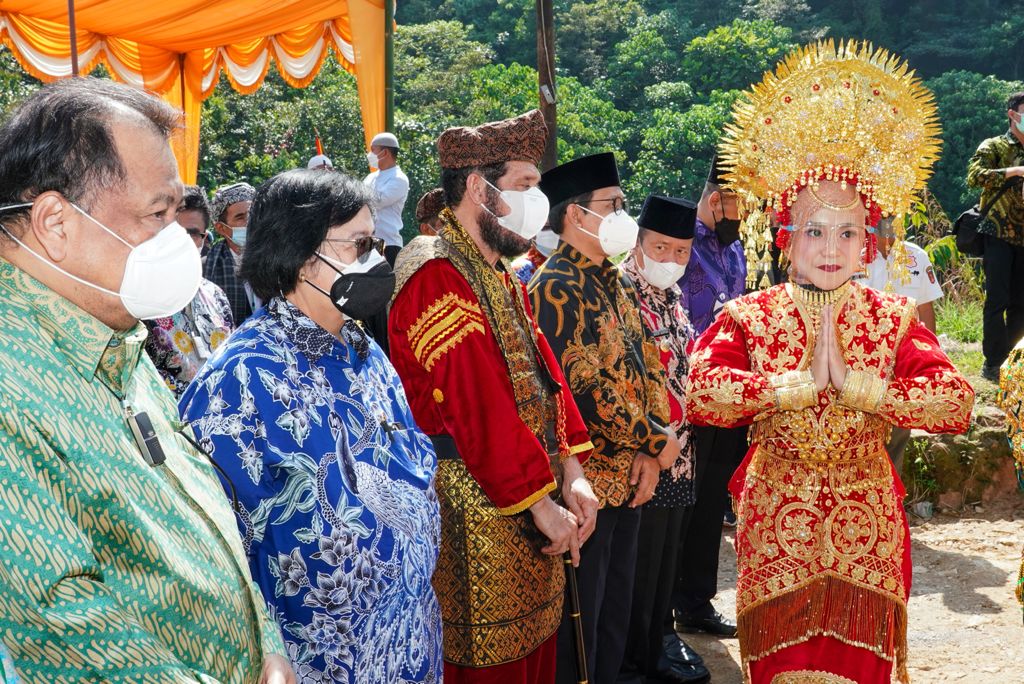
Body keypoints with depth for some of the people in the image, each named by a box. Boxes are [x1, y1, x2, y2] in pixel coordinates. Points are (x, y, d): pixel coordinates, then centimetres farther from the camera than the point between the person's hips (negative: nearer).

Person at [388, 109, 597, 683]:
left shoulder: (500, 275, 14)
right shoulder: (436, 276, -17)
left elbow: (544, 372, 11)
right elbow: (476, 403, -22)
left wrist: (571, 471, 0)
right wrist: (541, 502, -18)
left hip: (535, 519, 9)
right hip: (478, 519, -9)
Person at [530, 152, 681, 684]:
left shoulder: (617, 285, 13)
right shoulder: (557, 287, -15)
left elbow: (649, 367, 11)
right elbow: (584, 386, -23)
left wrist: (649, 454, -3)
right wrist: (657, 441, -13)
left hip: (627, 478, 9)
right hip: (585, 484, -8)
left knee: (616, 615, 19)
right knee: (578, 624, 3)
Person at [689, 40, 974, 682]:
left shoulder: (893, 318, -2)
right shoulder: (748, 317, -5)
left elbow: (958, 402, -15)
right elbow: (700, 392, -22)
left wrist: (856, 383, -20)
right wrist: (798, 383, -22)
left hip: (866, 521, 1)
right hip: (776, 521, -1)